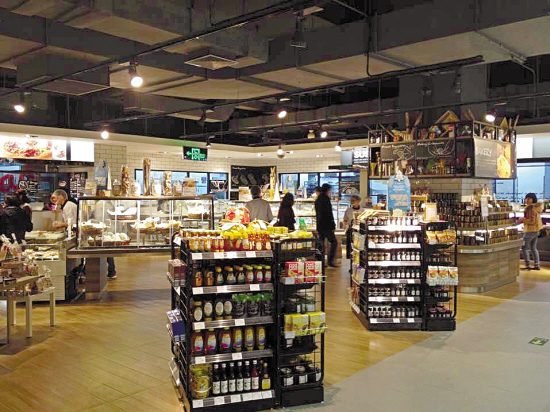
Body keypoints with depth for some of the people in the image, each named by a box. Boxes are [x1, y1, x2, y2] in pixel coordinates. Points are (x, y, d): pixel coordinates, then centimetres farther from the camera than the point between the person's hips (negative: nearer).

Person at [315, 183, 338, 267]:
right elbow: (329, 214, -16)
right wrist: (333, 225, -10)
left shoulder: (317, 200, 14)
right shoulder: (326, 199, -13)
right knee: (334, 242, -1)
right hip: (326, 226, -8)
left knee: (321, 244, 11)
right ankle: (330, 261, -6)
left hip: (319, 226, 8)